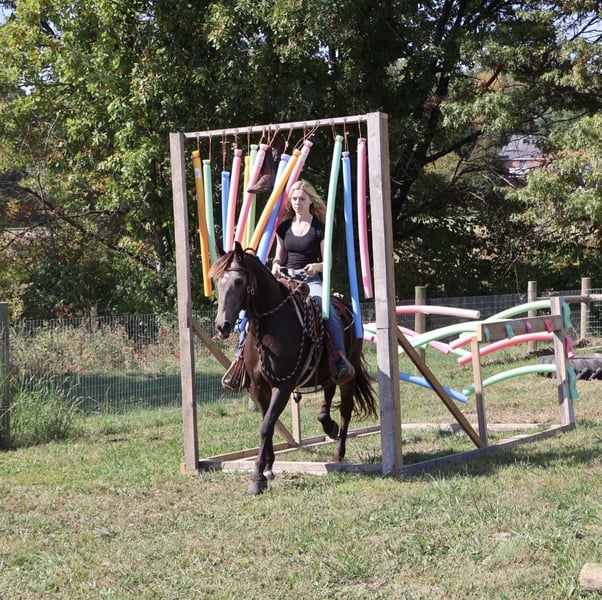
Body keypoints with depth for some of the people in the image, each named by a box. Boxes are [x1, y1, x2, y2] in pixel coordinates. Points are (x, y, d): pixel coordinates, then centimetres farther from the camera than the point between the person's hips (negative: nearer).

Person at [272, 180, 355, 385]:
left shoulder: (320, 228, 3)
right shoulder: (284, 228, 13)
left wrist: (317, 266, -20)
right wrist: (276, 266, -4)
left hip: (311, 280, -3)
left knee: (329, 312, -30)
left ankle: (341, 362, -30)